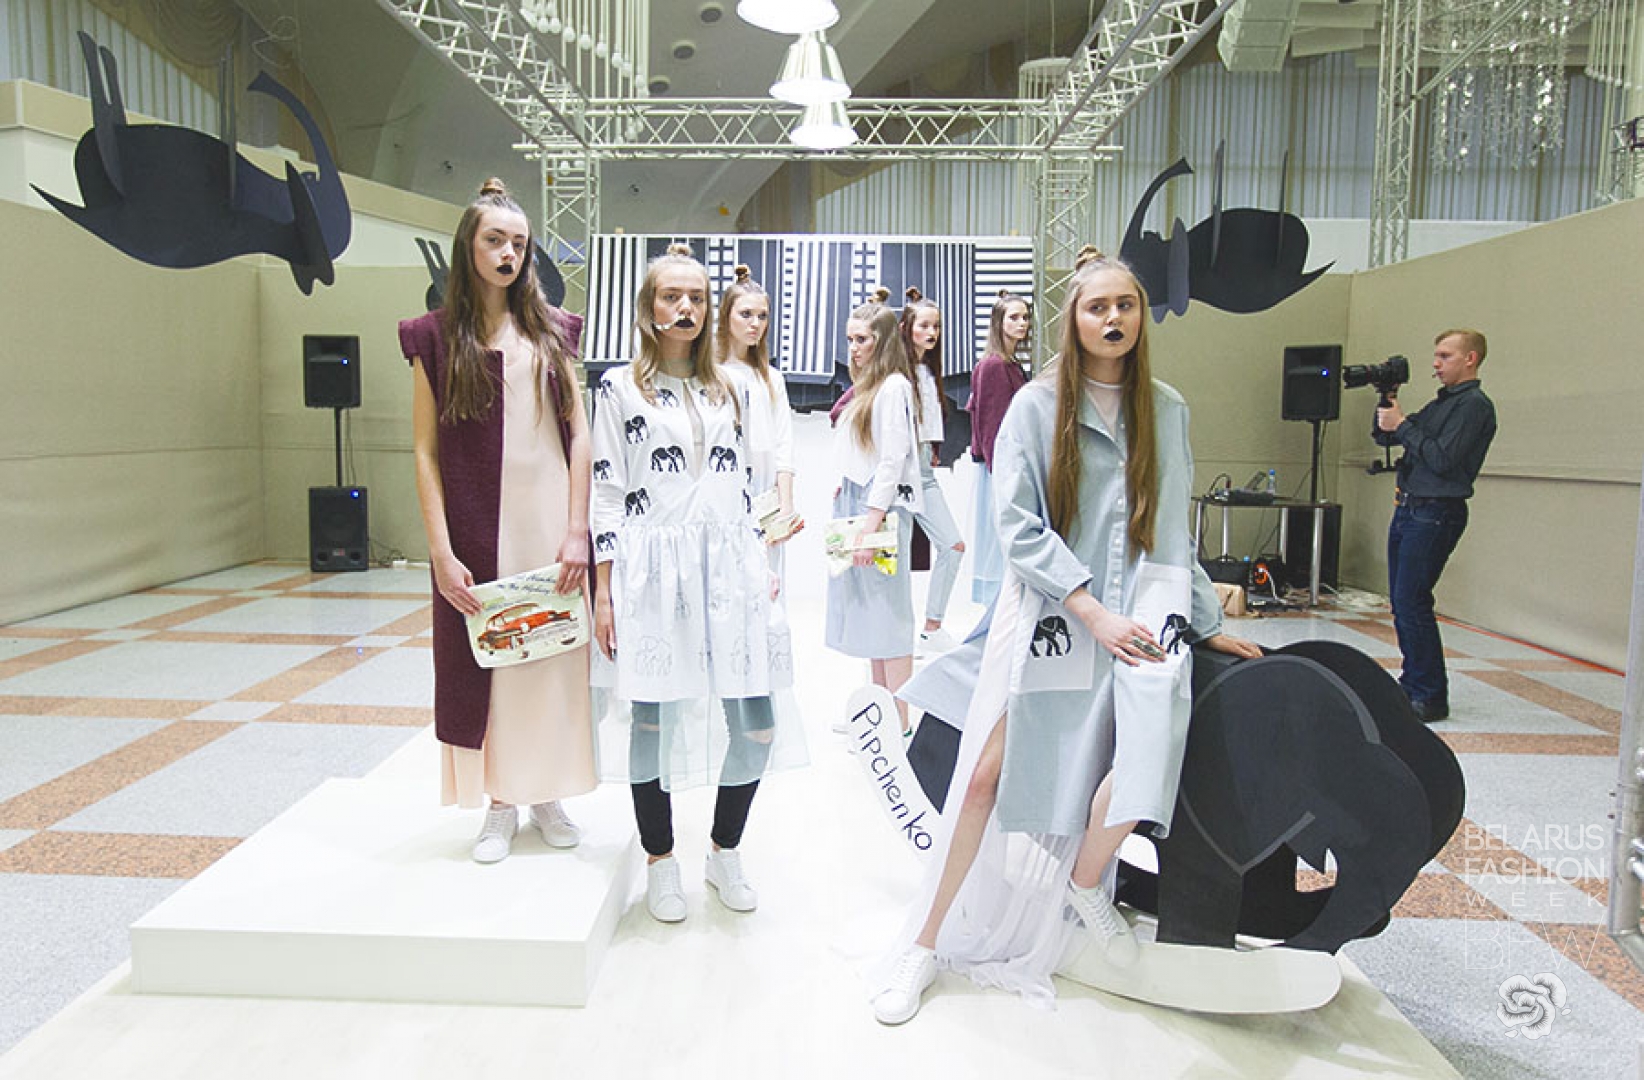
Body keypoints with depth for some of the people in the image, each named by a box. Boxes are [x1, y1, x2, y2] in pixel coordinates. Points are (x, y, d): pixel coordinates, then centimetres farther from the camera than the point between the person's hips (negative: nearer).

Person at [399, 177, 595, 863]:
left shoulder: (551, 331, 7)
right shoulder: (436, 336, 1)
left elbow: (579, 435, 4)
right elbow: (426, 451, -2)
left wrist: (576, 530, -4)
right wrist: (441, 552, -9)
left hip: (549, 525, 2)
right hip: (477, 530, -1)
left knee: (553, 657, 7)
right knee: (483, 661, 6)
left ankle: (548, 794, 25)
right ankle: (500, 804, 22)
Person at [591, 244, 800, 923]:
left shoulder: (725, 389, 17)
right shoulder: (619, 386, 3)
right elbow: (606, 492, -1)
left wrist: (760, 566, 14)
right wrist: (603, 589, -5)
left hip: (728, 565, 4)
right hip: (653, 569, -4)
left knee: (756, 721, 1)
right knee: (653, 719, 2)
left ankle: (725, 852, 23)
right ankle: (660, 862, 22)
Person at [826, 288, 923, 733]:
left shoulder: (893, 386, -12)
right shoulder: (865, 386, 17)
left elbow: (892, 461, -18)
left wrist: (871, 525, -20)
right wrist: (845, 488, 11)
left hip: (882, 506, -10)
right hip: (856, 501, 10)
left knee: (888, 610, -5)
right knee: (867, 608, 13)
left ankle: (900, 725, 2)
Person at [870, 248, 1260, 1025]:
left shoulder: (1166, 411, 12)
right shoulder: (1036, 405, 1)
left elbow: (1173, 530, 19)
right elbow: (1019, 528, -7)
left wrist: (1206, 623, 17)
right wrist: (1093, 611, -14)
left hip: (1139, 615, 2)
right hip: (1048, 609, -2)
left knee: (1149, 750, -23)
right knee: (989, 774, -3)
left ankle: (1087, 882, 9)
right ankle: (927, 943, 17)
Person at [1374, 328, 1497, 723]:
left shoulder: (1474, 405, -9)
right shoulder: (1440, 402, 19)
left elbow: (1442, 459, -19)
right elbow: (1385, 437, 19)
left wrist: (1402, 424, -12)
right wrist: (1387, 404, 2)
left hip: (1436, 514, -9)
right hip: (1408, 509, 9)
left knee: (1411, 603, -12)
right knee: (1401, 602, 10)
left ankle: (1431, 697, -5)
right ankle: (1411, 684, 20)